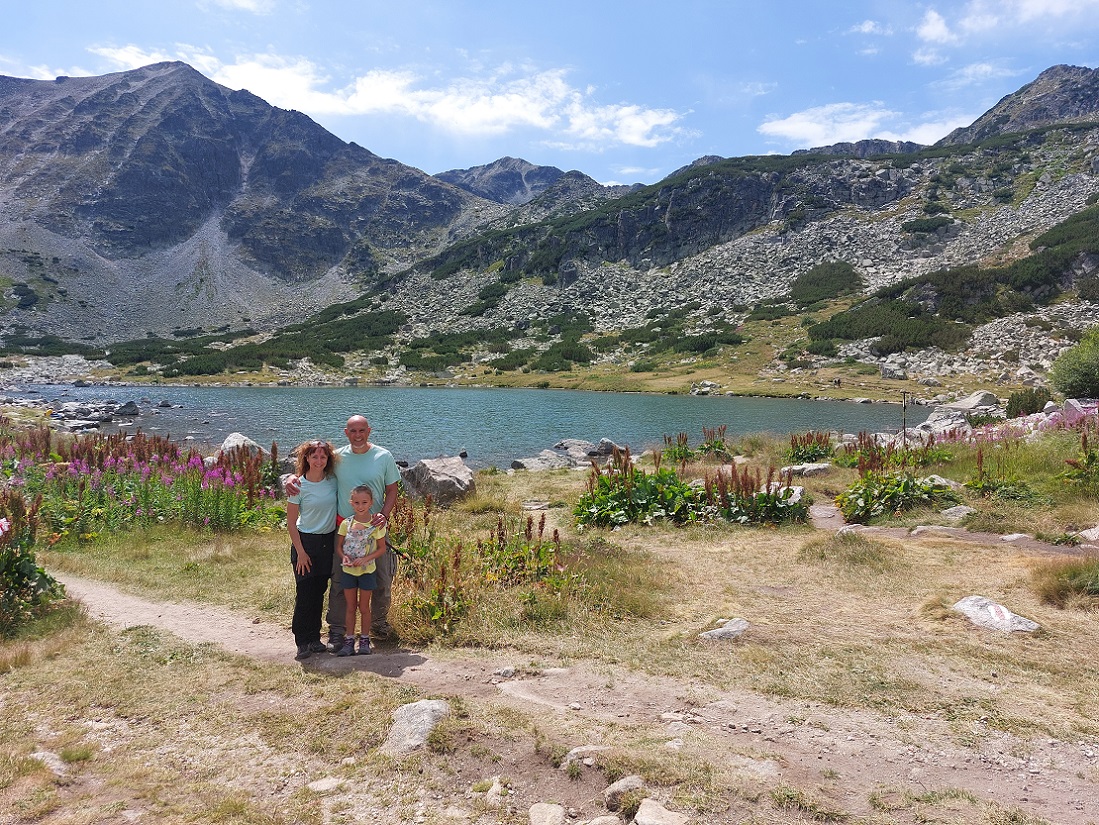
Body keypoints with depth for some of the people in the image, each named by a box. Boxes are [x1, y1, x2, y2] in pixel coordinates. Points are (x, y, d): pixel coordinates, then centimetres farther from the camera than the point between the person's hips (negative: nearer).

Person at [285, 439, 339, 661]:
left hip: (329, 541, 4)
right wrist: (300, 552, -10)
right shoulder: (299, 486, -11)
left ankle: (314, 638, 20)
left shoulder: (334, 480, -2)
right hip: (305, 542, -3)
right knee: (305, 593, -3)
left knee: (319, 592, 10)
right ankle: (302, 642, 7)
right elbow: (291, 522, -6)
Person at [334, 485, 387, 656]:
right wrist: (344, 557, -17)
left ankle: (364, 640, 21)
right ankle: (349, 640, 19)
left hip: (366, 571, -2)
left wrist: (365, 559, -19)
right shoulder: (346, 524, -4)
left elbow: (382, 548, -5)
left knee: (364, 607, 8)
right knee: (350, 607, 11)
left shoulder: (376, 524, -10)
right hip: (348, 571, 2)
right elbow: (339, 546, 4)